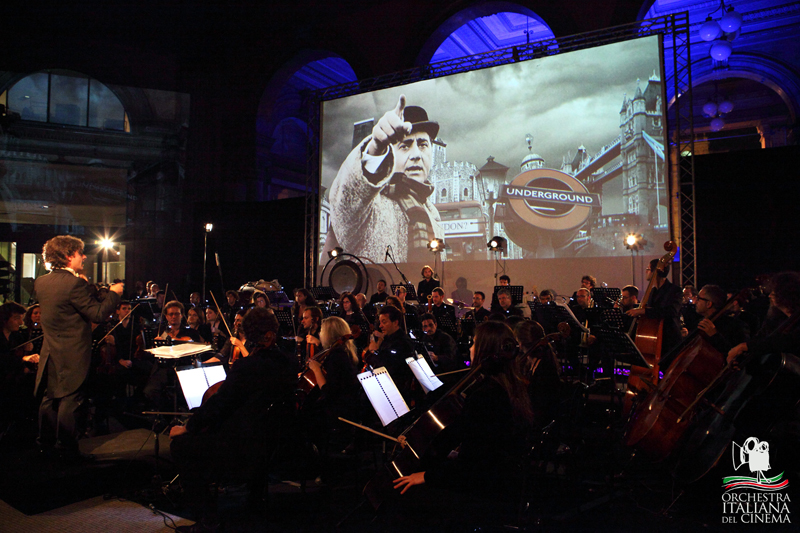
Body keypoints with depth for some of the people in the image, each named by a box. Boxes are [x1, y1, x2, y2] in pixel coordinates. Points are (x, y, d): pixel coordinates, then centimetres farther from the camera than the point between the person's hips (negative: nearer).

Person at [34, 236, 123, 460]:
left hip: (50, 353, 8)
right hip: (72, 354, -8)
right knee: (70, 399, 1)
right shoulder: (75, 284, -21)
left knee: (50, 398, 18)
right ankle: (67, 448, 9)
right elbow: (98, 314, -20)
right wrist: (113, 293, -6)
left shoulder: (41, 282, 5)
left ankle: (46, 444, 29)